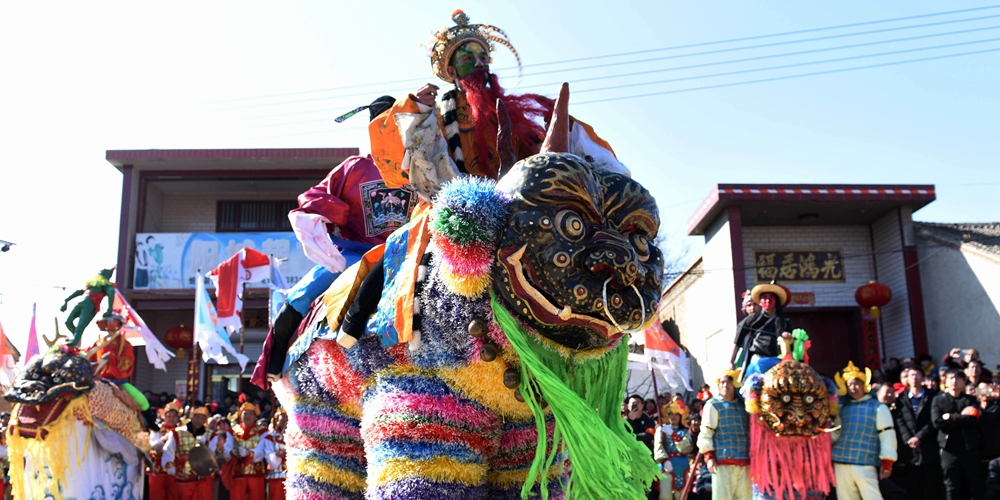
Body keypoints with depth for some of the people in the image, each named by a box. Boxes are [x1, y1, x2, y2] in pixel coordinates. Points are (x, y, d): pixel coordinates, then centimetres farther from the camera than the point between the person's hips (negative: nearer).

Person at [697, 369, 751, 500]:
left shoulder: (743, 405, 17)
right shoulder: (713, 404, 2)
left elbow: (750, 432, 21)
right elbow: (705, 433, -4)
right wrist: (709, 457, -13)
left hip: (744, 462, 5)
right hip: (723, 460, -5)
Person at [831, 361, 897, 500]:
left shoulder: (878, 407, 2)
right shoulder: (843, 408, 15)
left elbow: (887, 435, -2)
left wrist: (887, 462, -7)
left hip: (865, 465, -5)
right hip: (841, 464, 5)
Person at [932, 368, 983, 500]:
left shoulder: (970, 400, 12)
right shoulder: (938, 400, 10)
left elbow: (975, 419, -8)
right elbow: (937, 422, -6)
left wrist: (951, 418, -8)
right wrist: (962, 418, -6)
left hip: (970, 447, 1)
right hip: (949, 448, -1)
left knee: (975, 486, 3)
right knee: (952, 489, 3)